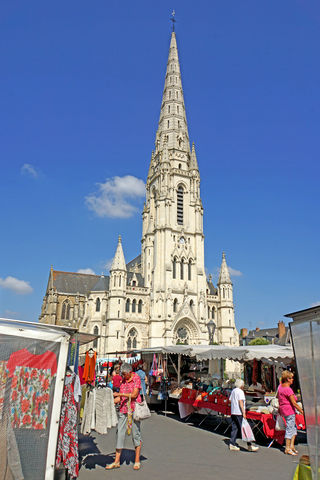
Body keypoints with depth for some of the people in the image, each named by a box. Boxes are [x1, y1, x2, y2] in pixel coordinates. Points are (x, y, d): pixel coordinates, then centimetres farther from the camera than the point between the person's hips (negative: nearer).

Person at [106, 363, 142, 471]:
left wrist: (119, 394, -16)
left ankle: (137, 461, 14)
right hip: (123, 410, 6)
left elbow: (134, 395, -15)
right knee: (120, 434, 4)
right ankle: (117, 461, 13)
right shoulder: (123, 380, 11)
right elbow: (120, 397, 15)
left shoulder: (136, 378, -7)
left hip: (134, 410, -5)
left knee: (136, 434, 3)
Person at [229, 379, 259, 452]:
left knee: (234, 428, 10)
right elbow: (240, 402, -19)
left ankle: (232, 444, 11)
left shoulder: (233, 391, 14)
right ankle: (249, 445, -2)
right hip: (239, 413, -8)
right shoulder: (240, 392, -11)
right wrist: (243, 413, -21)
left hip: (233, 412, 8)